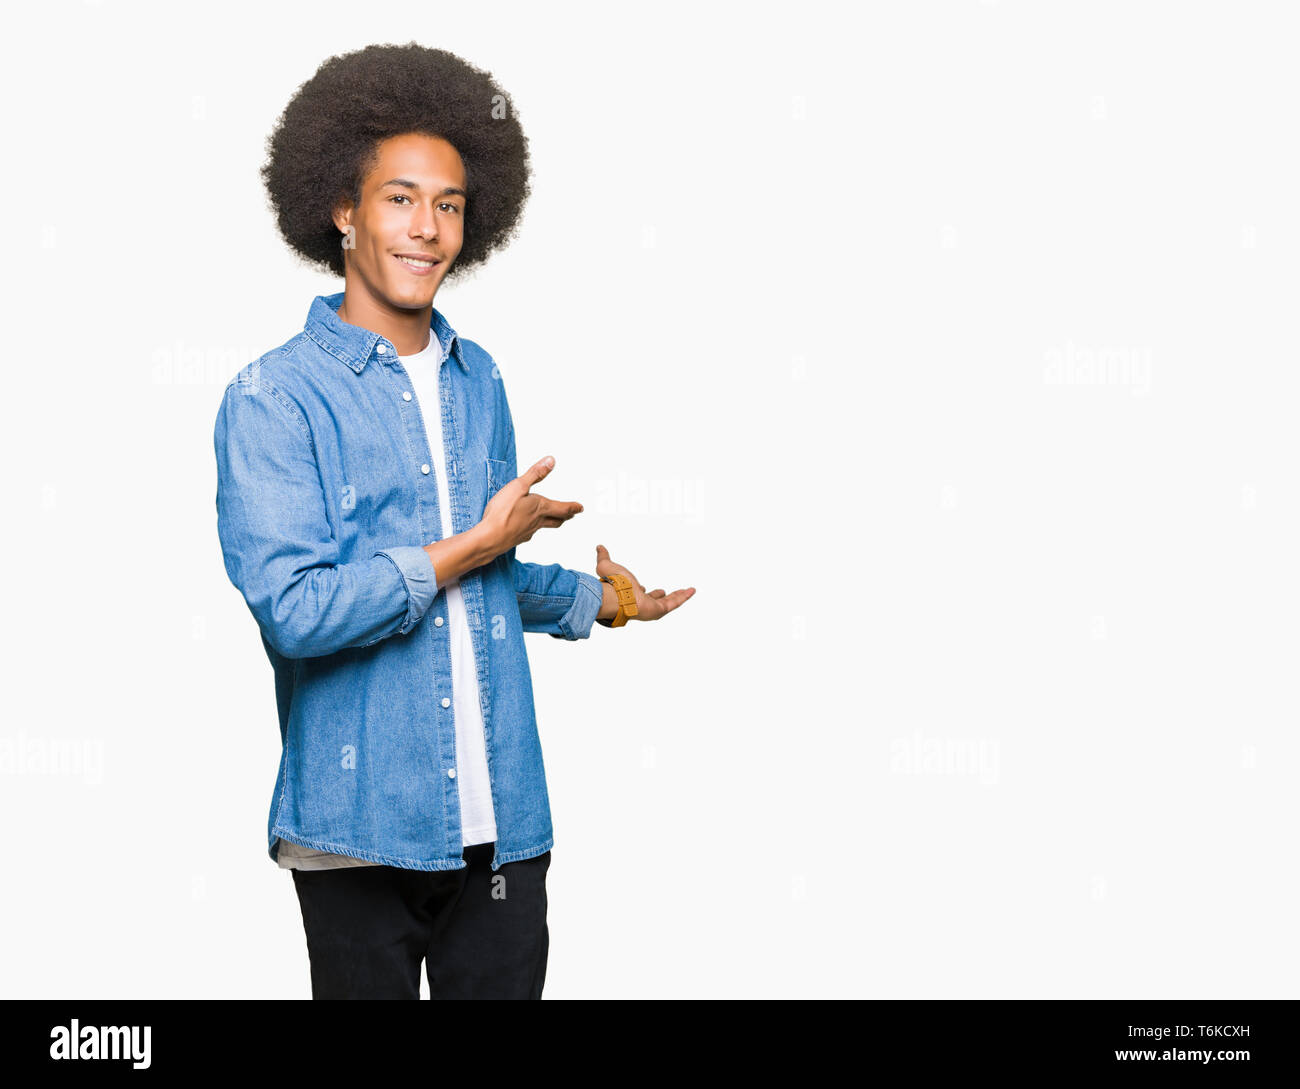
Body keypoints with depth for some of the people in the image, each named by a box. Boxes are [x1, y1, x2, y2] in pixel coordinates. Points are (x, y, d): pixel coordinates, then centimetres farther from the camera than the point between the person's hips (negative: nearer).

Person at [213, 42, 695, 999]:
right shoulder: (272, 399, -8)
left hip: (502, 816, 5)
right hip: (360, 824, -5)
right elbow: (294, 607, -19)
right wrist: (474, 547, -11)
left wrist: (607, 599, 23)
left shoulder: (479, 380, 13)